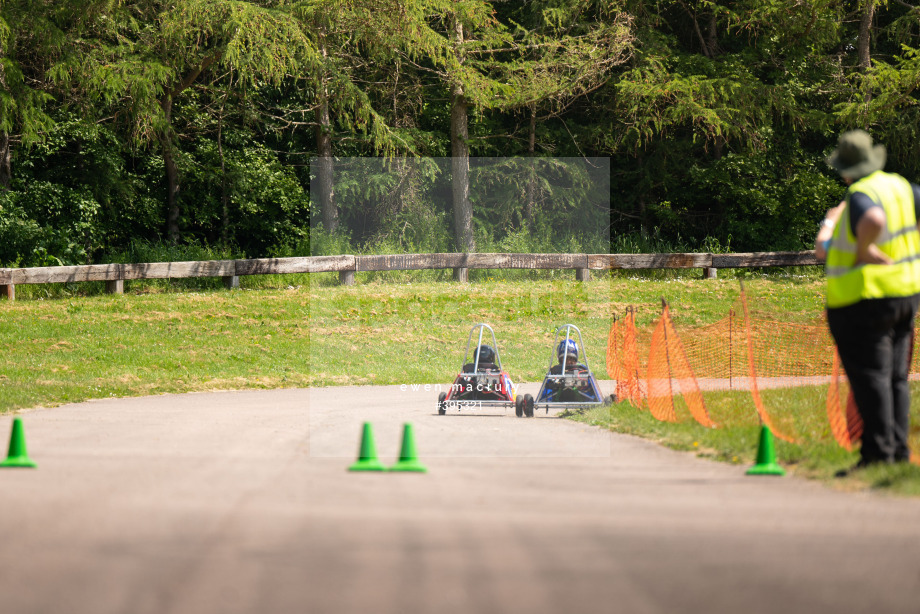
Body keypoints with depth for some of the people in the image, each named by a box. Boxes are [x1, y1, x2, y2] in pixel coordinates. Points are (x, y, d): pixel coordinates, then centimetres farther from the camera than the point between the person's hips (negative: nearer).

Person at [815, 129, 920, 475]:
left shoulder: (861, 196, -18)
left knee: (870, 376, -7)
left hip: (865, 300, -9)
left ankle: (878, 452, -9)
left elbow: (874, 220, -40)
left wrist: (862, 248, -22)